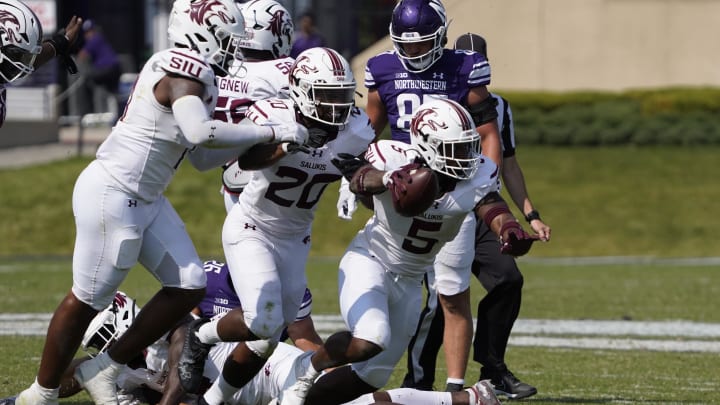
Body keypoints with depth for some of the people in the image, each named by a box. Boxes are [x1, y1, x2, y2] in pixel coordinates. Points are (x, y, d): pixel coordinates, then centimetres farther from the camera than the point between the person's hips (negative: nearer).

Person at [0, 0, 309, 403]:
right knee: (87, 301, 2)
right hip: (112, 195, -10)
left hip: (145, 200, 10)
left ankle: (104, 370, 16)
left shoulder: (195, 77, 9)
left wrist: (255, 139, 3)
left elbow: (203, 157, 15)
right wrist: (270, 133, -31)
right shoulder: (185, 75, -20)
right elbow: (200, 132, -39)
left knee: (189, 287, 7)